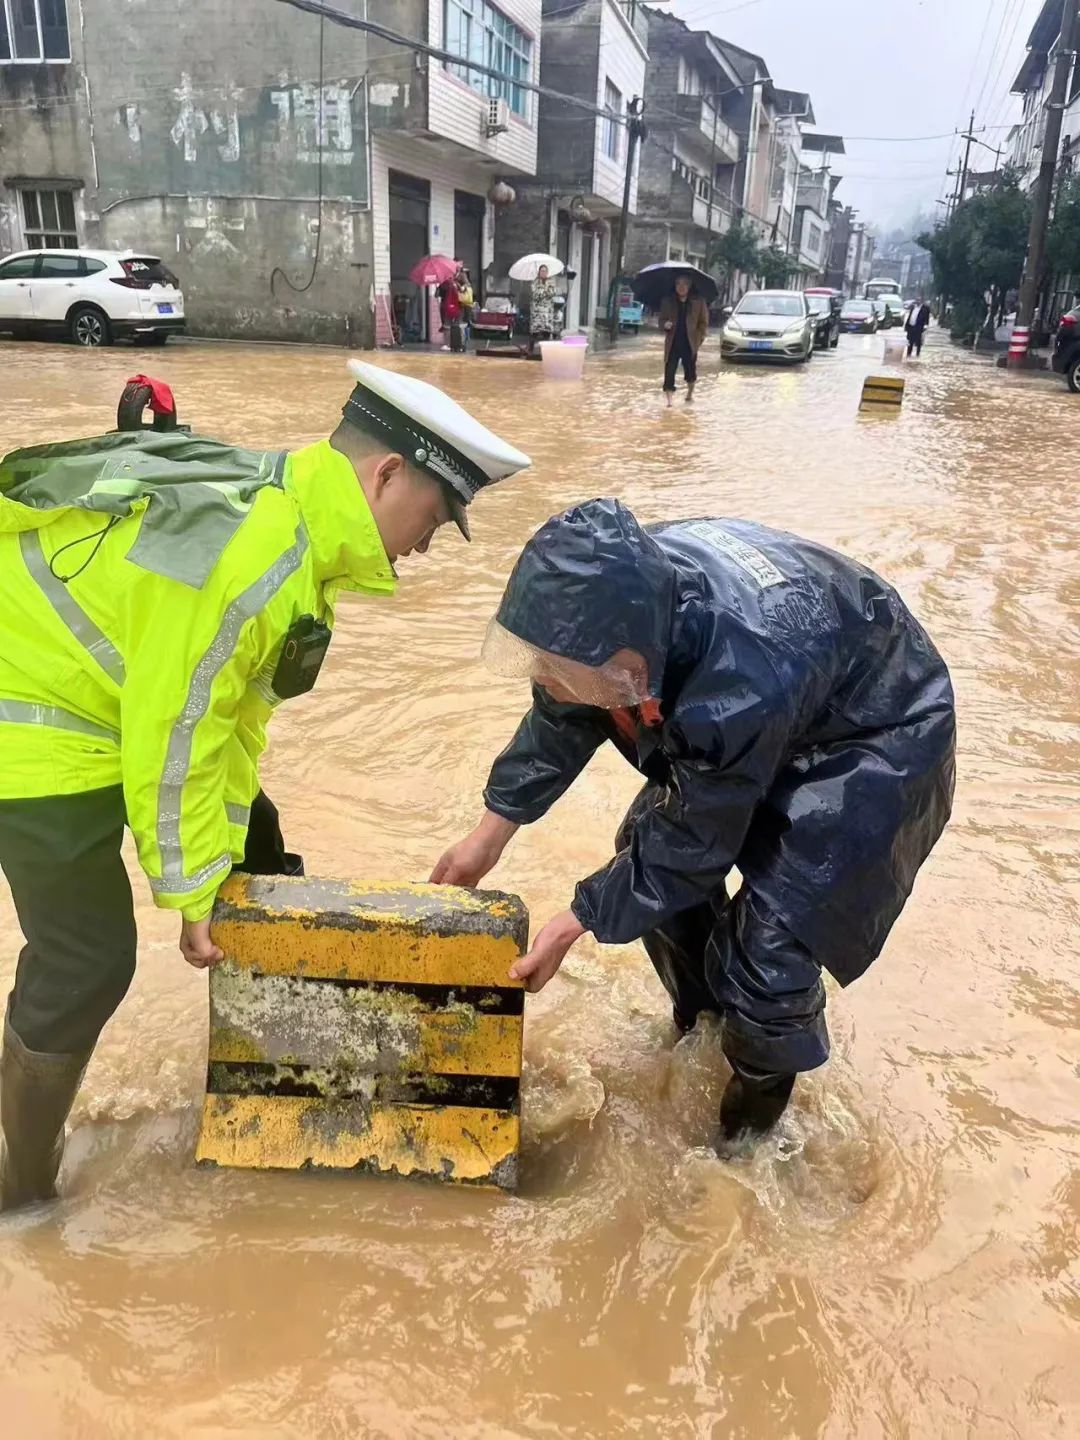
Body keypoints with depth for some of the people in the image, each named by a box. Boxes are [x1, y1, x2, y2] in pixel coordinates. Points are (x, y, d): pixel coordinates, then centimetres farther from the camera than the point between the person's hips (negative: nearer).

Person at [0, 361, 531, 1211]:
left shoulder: (292, 518, -2)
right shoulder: (243, 558, -33)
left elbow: (237, 706, 4)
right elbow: (172, 737, -26)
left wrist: (221, 859, 6)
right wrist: (190, 893, -13)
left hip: (121, 693, 10)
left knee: (258, 849, 17)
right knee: (87, 959, -6)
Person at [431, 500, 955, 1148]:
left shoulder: (743, 688, -44)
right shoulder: (621, 595, -23)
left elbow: (692, 843, -27)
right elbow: (560, 721, -4)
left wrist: (573, 925, -17)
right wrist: (490, 834, 3)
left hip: (872, 742, -7)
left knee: (772, 931, -13)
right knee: (647, 846, 6)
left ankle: (765, 1073, 21)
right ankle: (702, 1005, 33)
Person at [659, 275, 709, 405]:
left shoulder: (698, 301, 2)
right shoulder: (667, 301, 5)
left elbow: (704, 321, 5)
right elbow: (661, 320, 8)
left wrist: (701, 337, -6)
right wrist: (665, 325, -14)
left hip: (690, 343, 0)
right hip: (672, 343, 0)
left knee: (691, 371, 10)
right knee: (669, 373, -8)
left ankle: (690, 394, 37)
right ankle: (669, 402, -5)